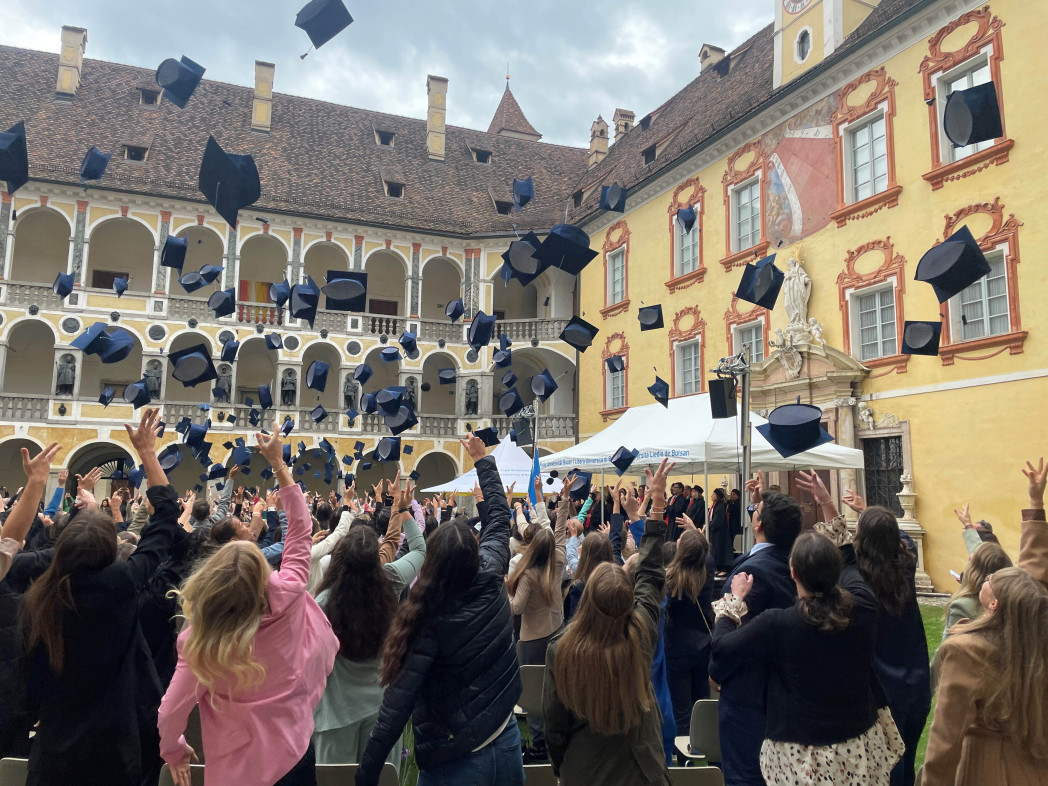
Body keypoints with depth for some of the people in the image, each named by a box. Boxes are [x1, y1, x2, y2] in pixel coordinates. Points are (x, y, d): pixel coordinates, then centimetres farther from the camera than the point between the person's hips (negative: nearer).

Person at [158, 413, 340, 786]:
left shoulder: (200, 642, -20)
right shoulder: (287, 599, -20)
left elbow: (171, 711, -13)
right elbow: (300, 531, -9)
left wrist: (173, 751, 9)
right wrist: (279, 465, -4)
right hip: (292, 754, 0)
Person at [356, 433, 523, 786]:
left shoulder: (431, 622, -21)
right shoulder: (492, 581, -11)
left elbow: (398, 703, -23)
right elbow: (498, 517, 6)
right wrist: (483, 460, 18)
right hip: (506, 740, 5)